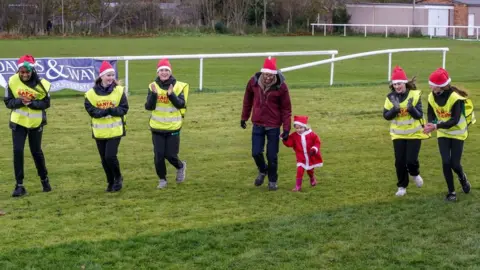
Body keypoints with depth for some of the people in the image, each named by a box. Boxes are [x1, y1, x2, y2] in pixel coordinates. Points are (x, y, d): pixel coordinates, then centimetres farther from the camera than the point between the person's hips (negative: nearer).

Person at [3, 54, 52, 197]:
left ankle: (44, 179, 34)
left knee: (36, 151, 10)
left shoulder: (42, 84, -14)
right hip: (18, 121, 0)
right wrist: (20, 101, -26)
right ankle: (19, 185, 0)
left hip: (35, 122, 0)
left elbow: (46, 103, -10)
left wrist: (31, 103, -26)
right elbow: (8, 102, -6)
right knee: (17, 151, -8)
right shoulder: (13, 81, -11)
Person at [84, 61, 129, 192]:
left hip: (115, 130, -2)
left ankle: (118, 178, 14)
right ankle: (111, 182, 27)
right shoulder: (92, 93, -5)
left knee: (110, 156, -11)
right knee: (104, 159, 9)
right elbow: (91, 110, -10)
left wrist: (110, 110, -25)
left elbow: (124, 109, -8)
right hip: (100, 131, 2)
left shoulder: (119, 90, -5)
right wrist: (106, 111, -24)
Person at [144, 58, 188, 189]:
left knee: (170, 155, 1)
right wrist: (153, 94, -22)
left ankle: (181, 166, 34)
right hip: (157, 127, 2)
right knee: (158, 155, 2)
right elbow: (148, 107, -7)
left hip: (173, 127, -2)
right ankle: (162, 179, 22)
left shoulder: (178, 86, -6)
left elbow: (181, 104, -14)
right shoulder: (153, 86, -2)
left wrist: (171, 94, -28)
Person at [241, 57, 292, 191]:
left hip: (273, 126, -2)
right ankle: (262, 171, 34)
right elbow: (248, 99, 9)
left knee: (272, 156, 4)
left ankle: (272, 181, 25)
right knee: (256, 153, 2)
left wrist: (286, 128, -10)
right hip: (257, 124, 2)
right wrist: (244, 117, 14)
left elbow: (286, 109, -8)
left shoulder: (281, 86, -14)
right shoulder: (253, 82, -8)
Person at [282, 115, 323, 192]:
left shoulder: (311, 134, -11)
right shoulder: (294, 136, -8)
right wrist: (285, 139, -29)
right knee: (299, 170, -17)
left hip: (311, 157, 1)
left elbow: (317, 142, -6)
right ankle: (298, 186, -10)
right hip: (301, 158, -1)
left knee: (310, 171, 21)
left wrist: (314, 149, -20)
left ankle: (312, 180, 53)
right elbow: (289, 143, -12)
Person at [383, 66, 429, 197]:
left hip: (414, 133, -2)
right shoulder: (391, 97, -4)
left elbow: (419, 115, -13)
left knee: (411, 160, -8)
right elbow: (386, 116, -6)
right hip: (398, 134, 2)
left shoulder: (415, 95, -12)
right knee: (400, 162, 1)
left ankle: (415, 174, 27)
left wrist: (411, 108, -32)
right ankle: (402, 186, 19)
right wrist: (395, 109, -24)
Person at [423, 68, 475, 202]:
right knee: (446, 162, -7)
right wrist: (431, 124, -29)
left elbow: (455, 120, -31)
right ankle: (451, 192, 8)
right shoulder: (432, 97, -11)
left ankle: (462, 177, 33)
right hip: (443, 134, 3)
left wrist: (437, 126, -42)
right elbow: (431, 114, -5)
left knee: (454, 163, -4)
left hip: (458, 133, -3)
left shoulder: (455, 97, -27)